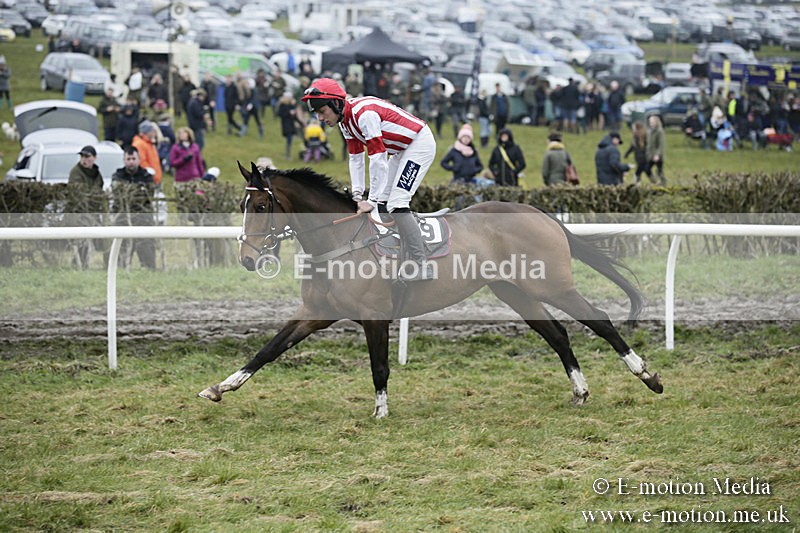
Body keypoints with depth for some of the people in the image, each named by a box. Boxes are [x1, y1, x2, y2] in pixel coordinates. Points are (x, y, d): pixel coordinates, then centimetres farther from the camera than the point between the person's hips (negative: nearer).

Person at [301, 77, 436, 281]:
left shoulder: (364, 113, -28)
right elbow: (356, 158, 7)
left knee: (396, 203, -17)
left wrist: (372, 200, -26)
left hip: (420, 143, -10)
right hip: (403, 149, 10)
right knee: (383, 202, 10)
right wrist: (357, 194, -2)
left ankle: (423, 265, -18)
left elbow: (378, 160, -29)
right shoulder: (345, 120, 2)